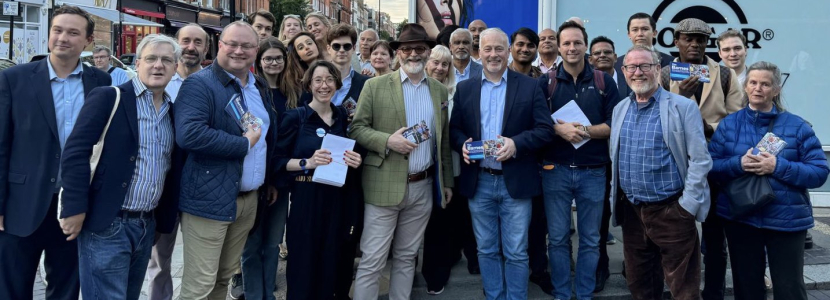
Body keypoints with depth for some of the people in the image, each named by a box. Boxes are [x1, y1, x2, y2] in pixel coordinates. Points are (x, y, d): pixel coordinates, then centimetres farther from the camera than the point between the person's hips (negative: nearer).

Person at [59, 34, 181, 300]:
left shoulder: (173, 111, 11)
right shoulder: (109, 98, -8)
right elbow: (75, 152, -13)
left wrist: (165, 217, 12)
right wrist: (74, 208, -16)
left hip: (147, 225, 6)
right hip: (107, 224, -6)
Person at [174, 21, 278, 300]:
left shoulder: (261, 87, 12)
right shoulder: (199, 84, -13)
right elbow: (188, 134, -29)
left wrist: (271, 180, 19)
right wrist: (244, 143, -21)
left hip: (250, 198, 7)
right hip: (209, 199, -7)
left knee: (225, 276, 19)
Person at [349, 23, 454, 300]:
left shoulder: (439, 90, 10)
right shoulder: (375, 86, -2)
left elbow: (444, 140, 14)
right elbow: (356, 128, -3)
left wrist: (447, 182, 14)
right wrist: (388, 140, -19)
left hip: (423, 187, 4)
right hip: (384, 186, -4)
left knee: (407, 257, 14)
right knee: (372, 261, -1)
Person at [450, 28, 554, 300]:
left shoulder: (529, 87, 1)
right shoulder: (465, 89, 8)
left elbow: (545, 129, -3)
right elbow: (454, 129, 10)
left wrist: (516, 143, -18)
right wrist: (463, 144, -12)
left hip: (515, 182, -2)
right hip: (479, 182, 3)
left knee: (516, 253, 4)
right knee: (486, 251, 12)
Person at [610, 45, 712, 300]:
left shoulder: (683, 107, -6)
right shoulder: (620, 109, 10)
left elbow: (700, 160, -9)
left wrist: (687, 205, -14)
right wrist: (616, 200, 10)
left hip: (671, 211, -5)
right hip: (631, 212, 5)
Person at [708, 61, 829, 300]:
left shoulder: (797, 126, -2)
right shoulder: (728, 124, 3)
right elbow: (710, 167, 0)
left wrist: (779, 167, -20)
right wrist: (738, 164, -18)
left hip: (787, 219, -2)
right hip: (740, 219, 2)